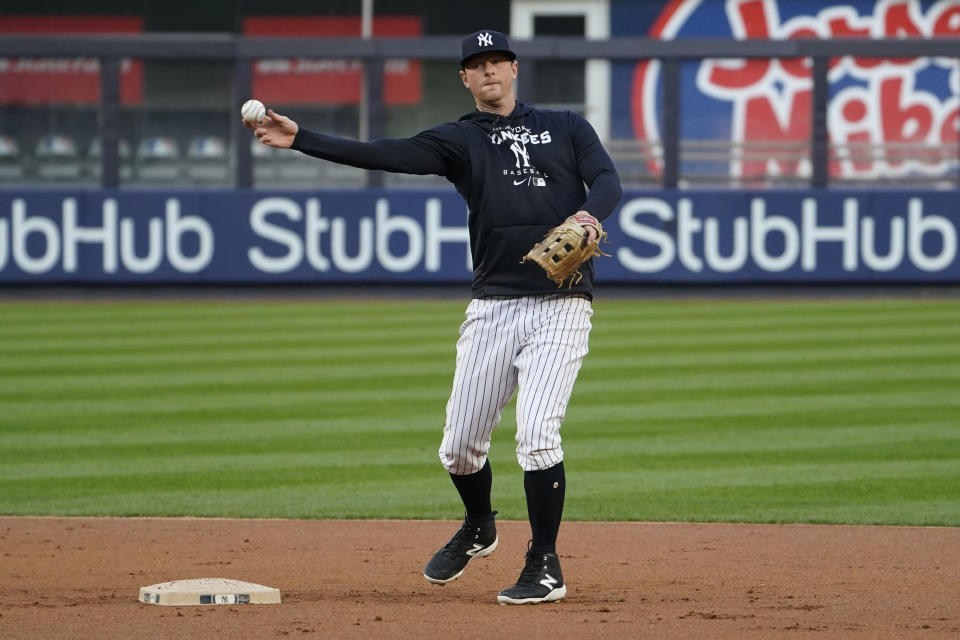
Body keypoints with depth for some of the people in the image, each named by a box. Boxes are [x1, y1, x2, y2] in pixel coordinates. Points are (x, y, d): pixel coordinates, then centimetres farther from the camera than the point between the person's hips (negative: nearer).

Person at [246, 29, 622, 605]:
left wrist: (589, 215, -26)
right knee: (460, 445, 4)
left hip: (561, 306, -3)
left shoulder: (566, 127, 12)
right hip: (493, 308, 3)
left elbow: (608, 180, -2)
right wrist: (300, 140, -13)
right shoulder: (459, 140, 11)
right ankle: (479, 529, 36)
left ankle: (545, 568, -3)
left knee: (536, 434, -16)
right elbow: (386, 155, -2)